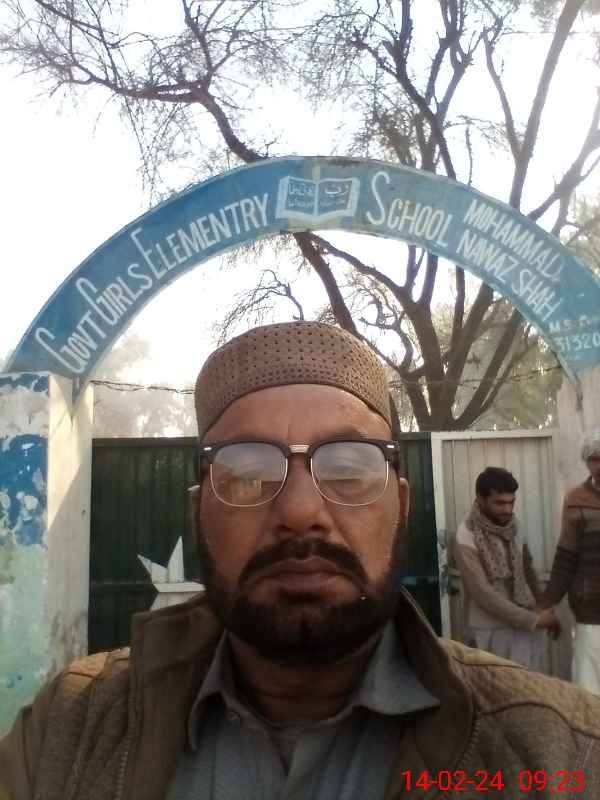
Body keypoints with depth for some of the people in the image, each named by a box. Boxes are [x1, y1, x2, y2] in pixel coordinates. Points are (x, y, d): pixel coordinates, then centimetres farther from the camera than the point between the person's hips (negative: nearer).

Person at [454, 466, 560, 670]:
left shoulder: (512, 524, 0)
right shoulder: (467, 537, -19)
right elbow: (483, 595, -21)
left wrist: (545, 608, 8)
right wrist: (533, 620, -19)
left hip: (526, 624, 6)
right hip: (492, 630, -6)